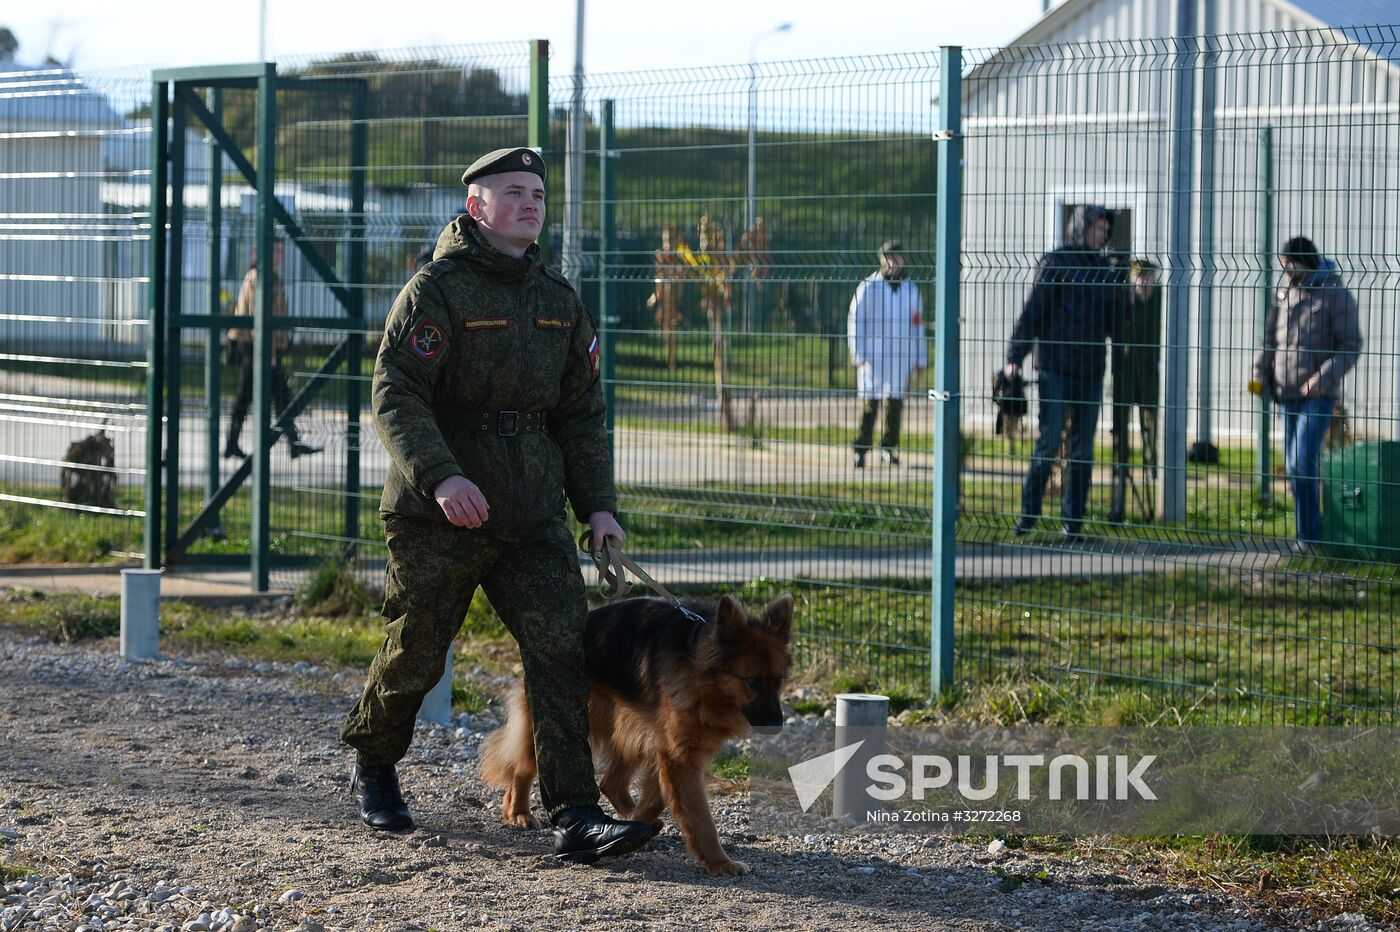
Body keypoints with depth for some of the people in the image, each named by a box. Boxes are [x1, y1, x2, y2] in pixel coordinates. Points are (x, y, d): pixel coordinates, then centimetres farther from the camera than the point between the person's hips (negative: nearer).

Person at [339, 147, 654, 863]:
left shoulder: (559, 299, 12)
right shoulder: (436, 289, -8)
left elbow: (581, 412, 16)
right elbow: (395, 395, -17)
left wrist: (597, 504, 6)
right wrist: (440, 478, -31)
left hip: (533, 515, 4)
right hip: (436, 515, -4)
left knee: (561, 649, -10)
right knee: (416, 651, 9)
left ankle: (575, 816, -13)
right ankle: (373, 766, 37)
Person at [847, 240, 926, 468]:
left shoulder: (910, 290, 13)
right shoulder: (868, 287, 1)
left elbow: (917, 326, 17)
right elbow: (855, 321, -1)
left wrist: (921, 359, 13)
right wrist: (857, 355, -9)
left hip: (901, 355, 4)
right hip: (873, 354, -4)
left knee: (895, 402, 4)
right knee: (870, 402, -7)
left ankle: (888, 448, 12)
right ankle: (860, 450, -4)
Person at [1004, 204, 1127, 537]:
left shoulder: (1104, 267, 14)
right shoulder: (1056, 263, -3)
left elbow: (1111, 320, 17)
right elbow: (1032, 312, -6)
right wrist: (1014, 356, -12)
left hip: (1090, 371, 5)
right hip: (1056, 369, -5)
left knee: (1083, 449, 5)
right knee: (1049, 441, -8)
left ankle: (1073, 521, 10)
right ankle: (1028, 514, 0)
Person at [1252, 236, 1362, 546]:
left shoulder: (1336, 296, -8)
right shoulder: (1285, 294, 11)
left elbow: (1351, 346, -11)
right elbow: (1270, 337, 15)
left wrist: (1323, 377, -23)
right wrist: (1259, 375, 0)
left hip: (1318, 395, -7)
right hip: (1288, 393, 7)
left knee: (1303, 461, -16)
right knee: (1293, 465, 8)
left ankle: (1308, 535, -11)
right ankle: (1309, 530, 17)